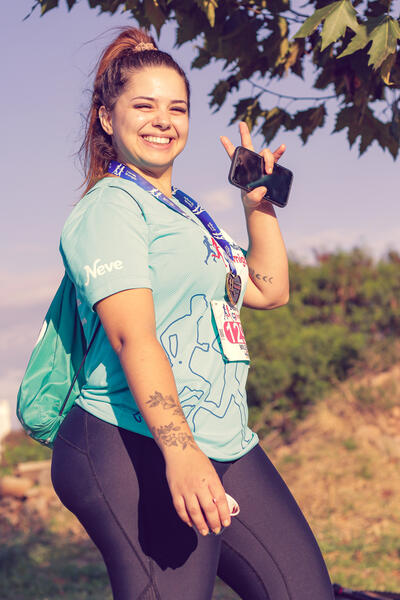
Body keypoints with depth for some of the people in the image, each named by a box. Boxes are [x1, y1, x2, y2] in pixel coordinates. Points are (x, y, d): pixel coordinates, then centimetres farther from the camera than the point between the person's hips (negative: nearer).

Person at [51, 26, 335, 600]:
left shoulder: (183, 212, 24)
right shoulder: (111, 207, -5)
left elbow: (270, 290, 30)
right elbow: (132, 335, -19)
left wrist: (259, 202, 21)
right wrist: (179, 449, -30)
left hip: (223, 446, 9)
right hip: (137, 449, -9)